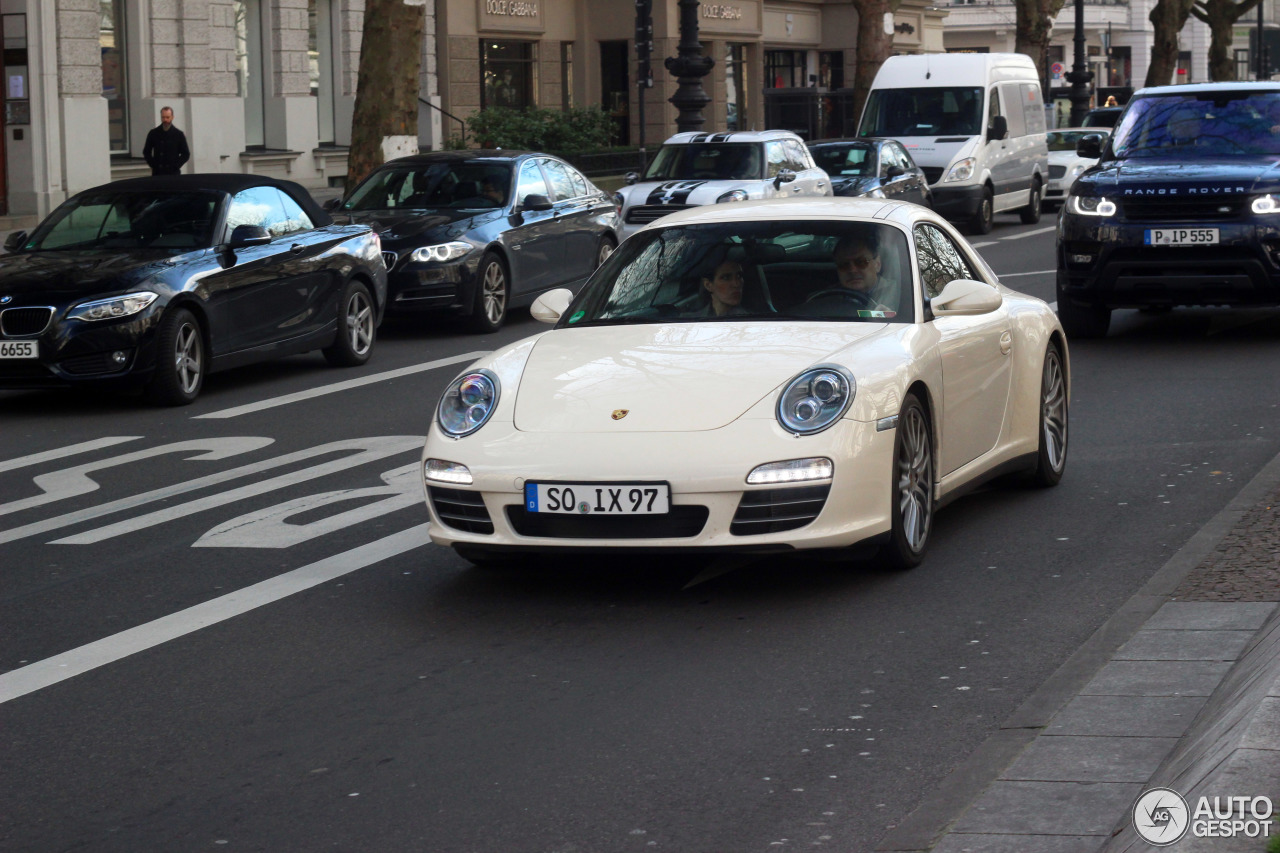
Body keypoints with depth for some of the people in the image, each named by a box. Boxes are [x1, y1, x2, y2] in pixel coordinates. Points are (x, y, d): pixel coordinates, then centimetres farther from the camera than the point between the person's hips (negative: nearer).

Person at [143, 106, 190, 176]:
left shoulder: (179, 134, 2)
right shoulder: (153, 133, 7)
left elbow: (186, 154, 4)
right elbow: (146, 152, 14)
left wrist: (176, 166, -6)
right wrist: (153, 164, 1)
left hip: (173, 173, -1)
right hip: (157, 173, 1)